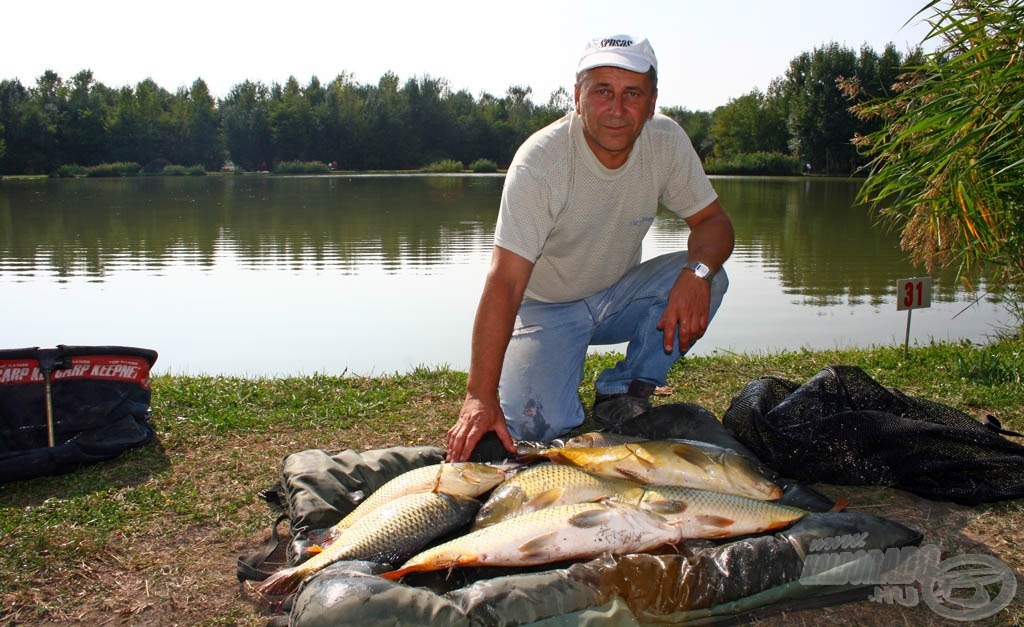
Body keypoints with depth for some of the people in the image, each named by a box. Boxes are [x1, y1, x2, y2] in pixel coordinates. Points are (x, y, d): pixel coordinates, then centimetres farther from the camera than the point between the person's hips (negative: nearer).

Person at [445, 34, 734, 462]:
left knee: (708, 277, -21)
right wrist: (480, 397, -38)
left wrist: (697, 272, -31)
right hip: (546, 307, -4)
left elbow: (713, 221, -5)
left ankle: (623, 395, -6)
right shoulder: (540, 162, -27)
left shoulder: (667, 142, -14)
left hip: (619, 295, 5)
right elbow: (504, 283, -33)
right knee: (540, 425, -25)